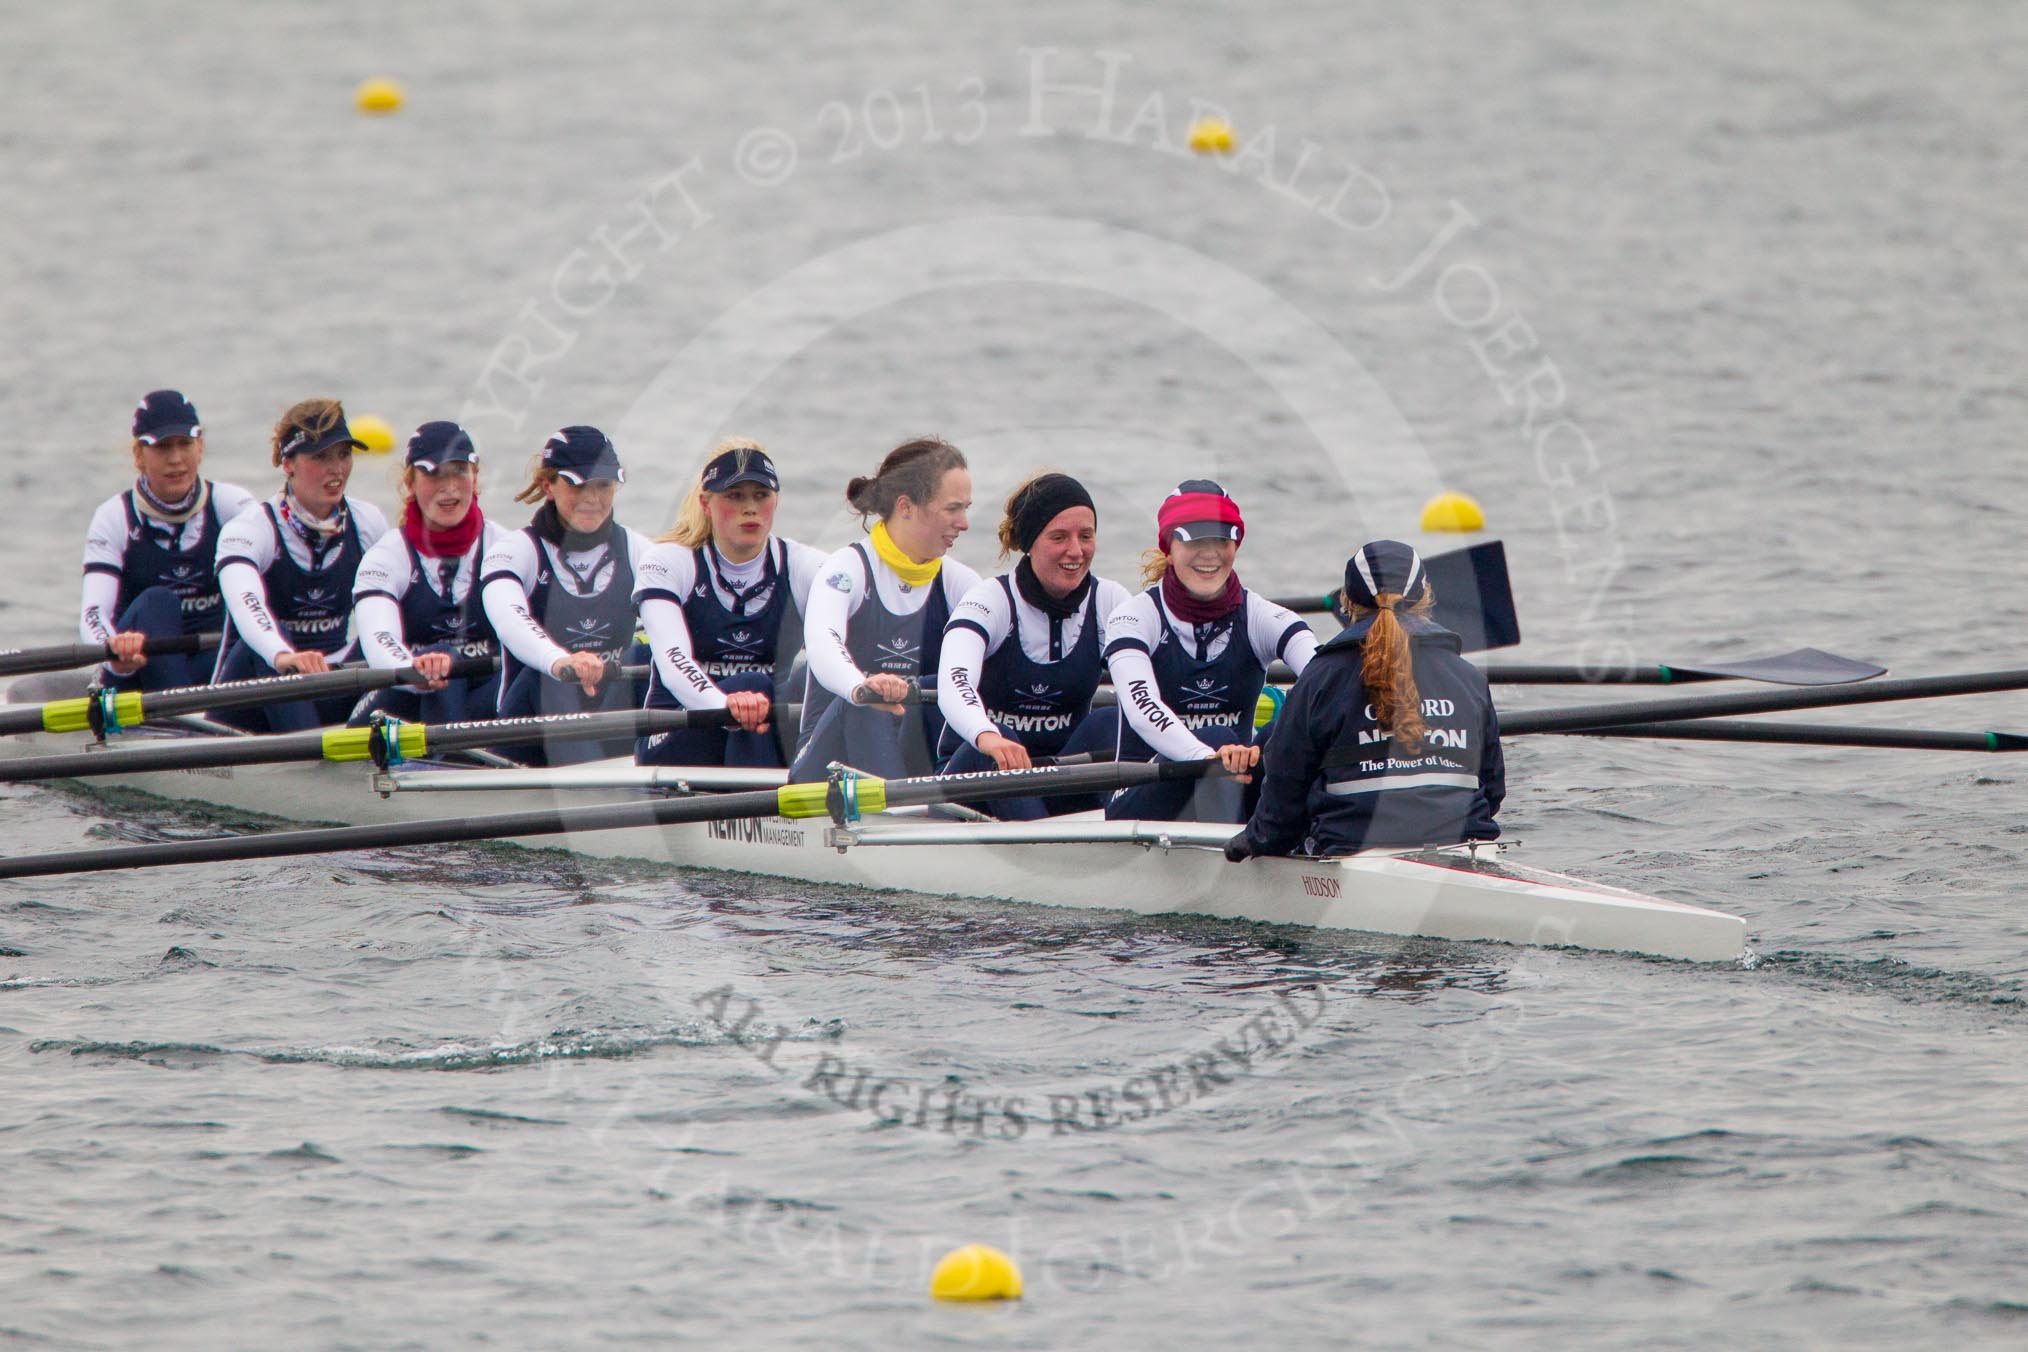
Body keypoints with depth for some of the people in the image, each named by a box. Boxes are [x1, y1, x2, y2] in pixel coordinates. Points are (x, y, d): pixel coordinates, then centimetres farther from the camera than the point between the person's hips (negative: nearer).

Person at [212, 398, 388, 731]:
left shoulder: (368, 524, 5)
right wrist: (283, 656, -56)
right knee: (274, 634, -35)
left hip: (327, 697, 4)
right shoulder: (250, 529, -14)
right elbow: (245, 603, -35)